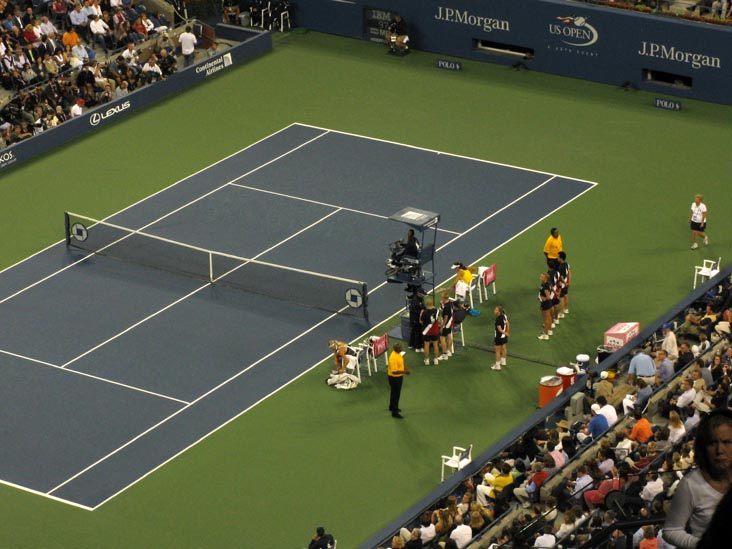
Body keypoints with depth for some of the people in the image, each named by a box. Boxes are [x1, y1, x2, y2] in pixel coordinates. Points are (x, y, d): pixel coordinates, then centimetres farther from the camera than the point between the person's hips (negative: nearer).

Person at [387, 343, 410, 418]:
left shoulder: (399, 353, -2)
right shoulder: (393, 358, -31)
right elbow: (394, 371, -31)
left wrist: (405, 368, -1)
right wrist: (404, 372, -28)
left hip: (399, 377, 9)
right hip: (394, 378, -9)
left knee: (394, 393, 25)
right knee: (395, 394, 2)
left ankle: (392, 407, 43)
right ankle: (394, 412, 12)